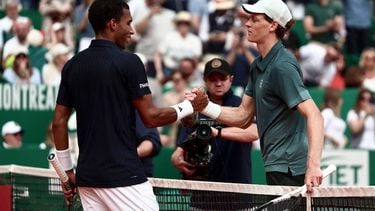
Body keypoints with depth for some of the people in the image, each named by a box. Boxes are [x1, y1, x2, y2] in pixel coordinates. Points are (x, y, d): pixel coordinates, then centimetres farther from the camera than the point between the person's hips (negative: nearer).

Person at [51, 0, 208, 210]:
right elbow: (151, 117, -8)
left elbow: (59, 122, 10)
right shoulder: (128, 62, -9)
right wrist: (190, 106, 7)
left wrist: (67, 169, 17)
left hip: (87, 176, 6)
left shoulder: (73, 65, 9)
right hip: (124, 177, -6)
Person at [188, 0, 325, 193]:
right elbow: (243, 117, 17)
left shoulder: (282, 66, -16)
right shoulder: (258, 66, 14)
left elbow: (314, 115, -24)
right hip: (278, 167, 10)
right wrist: (205, 106, 2)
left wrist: (313, 165, -35)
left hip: (288, 169, -10)